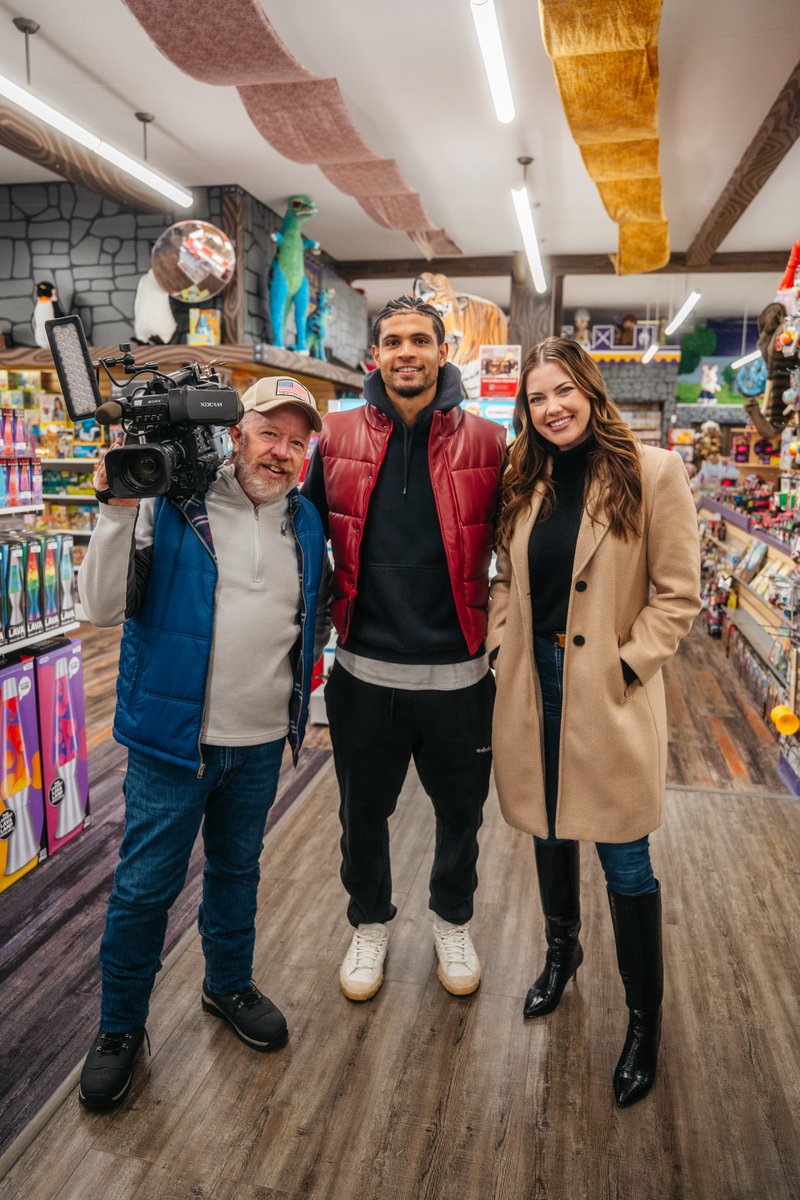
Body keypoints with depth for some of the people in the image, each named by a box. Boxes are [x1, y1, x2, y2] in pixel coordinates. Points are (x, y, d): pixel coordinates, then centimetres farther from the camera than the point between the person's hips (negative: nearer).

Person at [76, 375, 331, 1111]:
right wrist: (118, 510, -23)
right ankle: (120, 1026, 31)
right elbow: (105, 607, -15)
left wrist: (298, 698, 10)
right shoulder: (172, 504, -10)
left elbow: (317, 619, 18)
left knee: (237, 868, 21)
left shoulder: (307, 521, 5)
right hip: (173, 736, -4)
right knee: (146, 885, 8)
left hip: (262, 741, 4)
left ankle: (229, 984, 45)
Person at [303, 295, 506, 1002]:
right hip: (365, 671, 1)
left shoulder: (486, 443, -3)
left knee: (460, 811, 18)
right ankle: (370, 923, 44)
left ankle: (454, 920, 46)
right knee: (363, 811, 18)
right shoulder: (338, 437, 1)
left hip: (457, 673, 0)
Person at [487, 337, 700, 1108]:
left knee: (623, 861, 5)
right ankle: (560, 952, 47)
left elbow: (678, 593, -8)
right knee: (550, 832, 21)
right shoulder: (526, 481, 7)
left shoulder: (652, 472, -9)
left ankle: (645, 1017, 27)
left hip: (610, 693, -5)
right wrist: (502, 647, 0)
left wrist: (627, 666, -14)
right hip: (535, 683, 5)